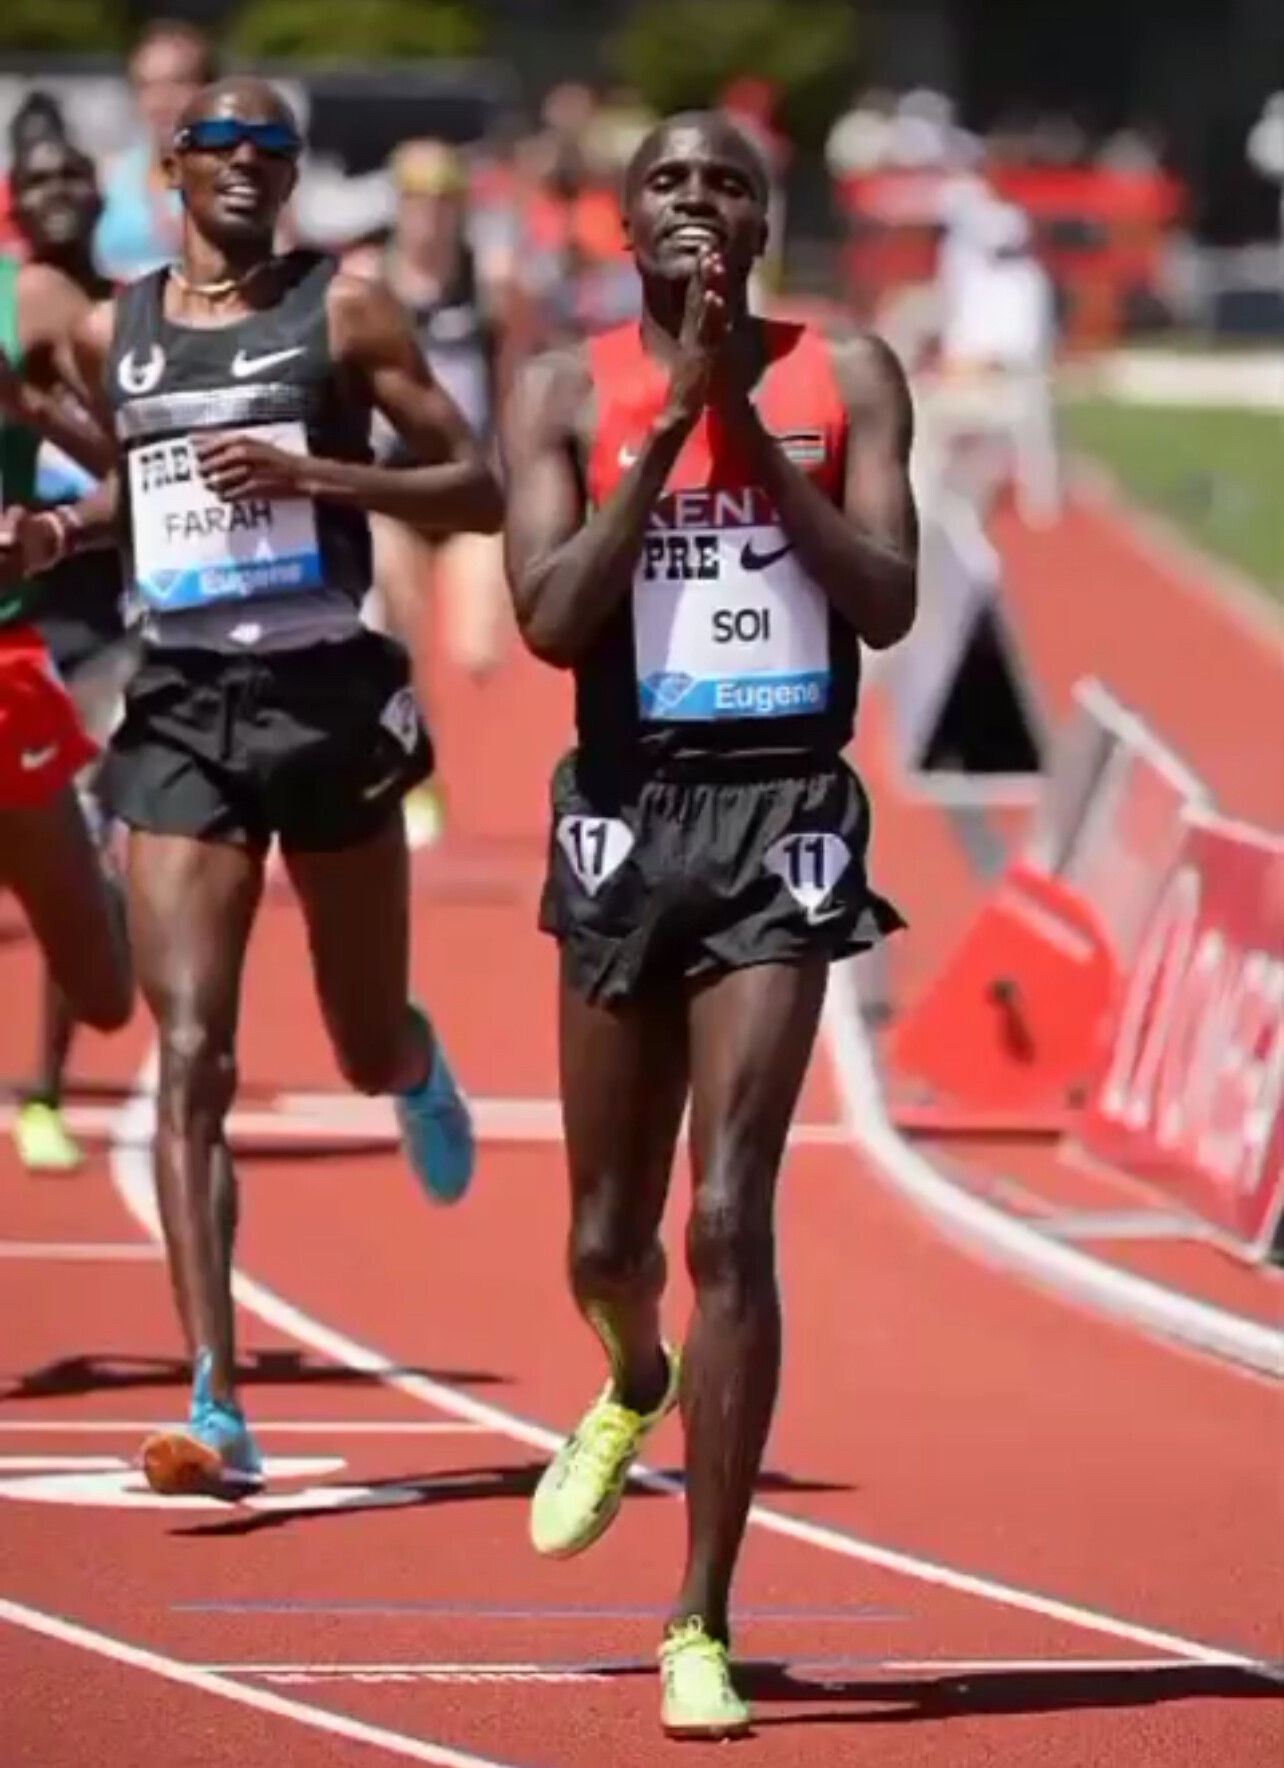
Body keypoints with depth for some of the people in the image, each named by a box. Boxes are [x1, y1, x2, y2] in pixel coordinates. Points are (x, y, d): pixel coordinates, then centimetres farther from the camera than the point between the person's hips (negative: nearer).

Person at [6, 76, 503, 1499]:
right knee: (190, 1058, -11)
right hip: (181, 705, 2)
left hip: (323, 693, -2)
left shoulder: (342, 313, -3)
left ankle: (415, 1068, 54)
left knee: (364, 1048, 12)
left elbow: (477, 493, -4)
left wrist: (314, 473, -17)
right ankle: (216, 1408, -15)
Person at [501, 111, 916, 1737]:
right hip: (627, 812, 1)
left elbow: (888, 604, -9)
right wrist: (673, 417, -15)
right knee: (608, 1235, 12)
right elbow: (551, 620, -12)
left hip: (783, 820, -1)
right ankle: (633, 1391, 50)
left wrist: (749, 419, -13)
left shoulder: (843, 381, 2)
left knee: (731, 1225, -12)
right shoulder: (567, 394, 1)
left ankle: (702, 1626, -8)